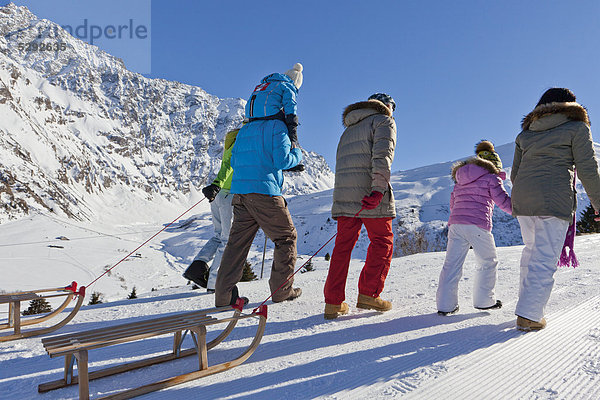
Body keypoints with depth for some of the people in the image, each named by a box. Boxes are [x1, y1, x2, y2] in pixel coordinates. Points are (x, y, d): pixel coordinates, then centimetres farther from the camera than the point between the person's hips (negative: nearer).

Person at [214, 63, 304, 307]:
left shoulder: (244, 131, 18)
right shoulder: (277, 127, -4)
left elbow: (233, 162, 20)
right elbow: (283, 160, -12)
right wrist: (297, 154, 7)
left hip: (239, 193, 7)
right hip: (265, 191, -7)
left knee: (238, 241, 10)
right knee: (286, 236, 9)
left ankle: (224, 295, 9)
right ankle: (282, 289, 11)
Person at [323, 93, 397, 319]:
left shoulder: (349, 129, 29)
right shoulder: (384, 121, 7)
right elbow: (382, 155, -12)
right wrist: (378, 190, -22)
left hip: (343, 195, 6)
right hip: (369, 194, -6)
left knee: (343, 244, 8)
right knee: (382, 242, 8)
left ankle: (333, 302, 6)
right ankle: (368, 294, 4)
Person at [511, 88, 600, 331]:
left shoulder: (525, 132, 17)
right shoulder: (577, 127, 4)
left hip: (522, 200, 6)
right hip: (554, 201, -5)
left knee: (532, 250, 19)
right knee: (546, 258, -3)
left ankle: (528, 303, 25)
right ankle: (529, 316, -4)